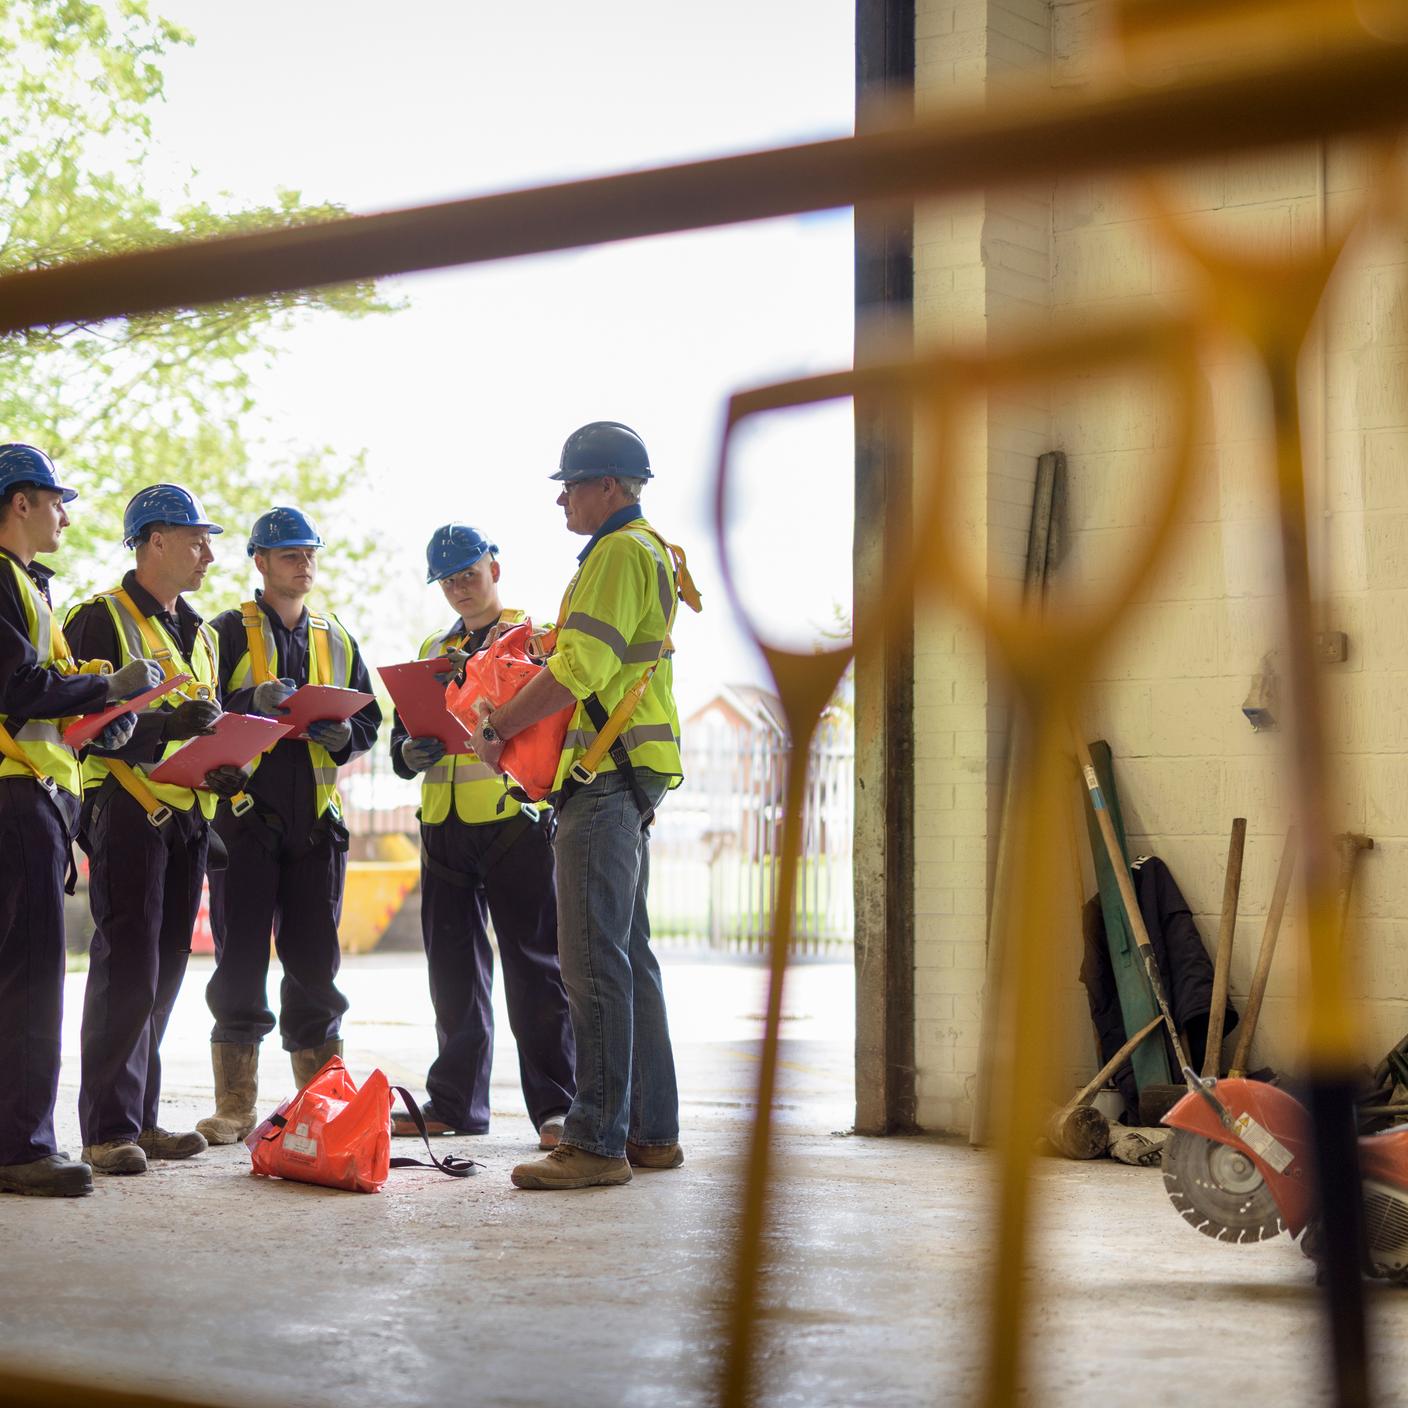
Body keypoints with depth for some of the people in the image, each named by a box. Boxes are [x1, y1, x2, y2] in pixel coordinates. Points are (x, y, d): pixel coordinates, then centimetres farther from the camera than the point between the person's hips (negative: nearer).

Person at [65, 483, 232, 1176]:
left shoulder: (198, 634, 21)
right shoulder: (102, 619, -3)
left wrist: (225, 767, 4)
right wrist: (164, 723, -23)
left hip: (188, 817, 8)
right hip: (127, 812, -7)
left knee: (164, 970, 9)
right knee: (127, 968, -11)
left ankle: (141, 1117, 15)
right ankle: (108, 1129, -7)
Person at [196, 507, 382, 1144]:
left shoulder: (336, 639, 18)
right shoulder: (229, 632, 5)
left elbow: (370, 719, 16)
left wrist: (341, 732, -5)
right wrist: (253, 701, -22)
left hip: (316, 815, 4)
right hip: (244, 809, -3)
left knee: (315, 959, 4)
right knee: (241, 957, -3)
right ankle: (234, 1107, 2)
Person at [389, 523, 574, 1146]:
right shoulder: (432, 651, 21)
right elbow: (401, 733, 20)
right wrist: (411, 751, -3)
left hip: (514, 819, -5)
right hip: (443, 824, 5)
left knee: (534, 965, -6)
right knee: (454, 968, 9)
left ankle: (555, 1105, -5)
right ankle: (455, 1102, 16)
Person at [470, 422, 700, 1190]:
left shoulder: (620, 554, -12)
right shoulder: (647, 552, 22)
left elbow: (580, 670, -21)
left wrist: (500, 726, -11)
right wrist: (514, 720, 17)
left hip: (605, 779, -11)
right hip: (621, 781, 11)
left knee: (595, 959, -11)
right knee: (628, 954, 13)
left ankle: (597, 1140, -10)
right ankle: (652, 1130, 18)